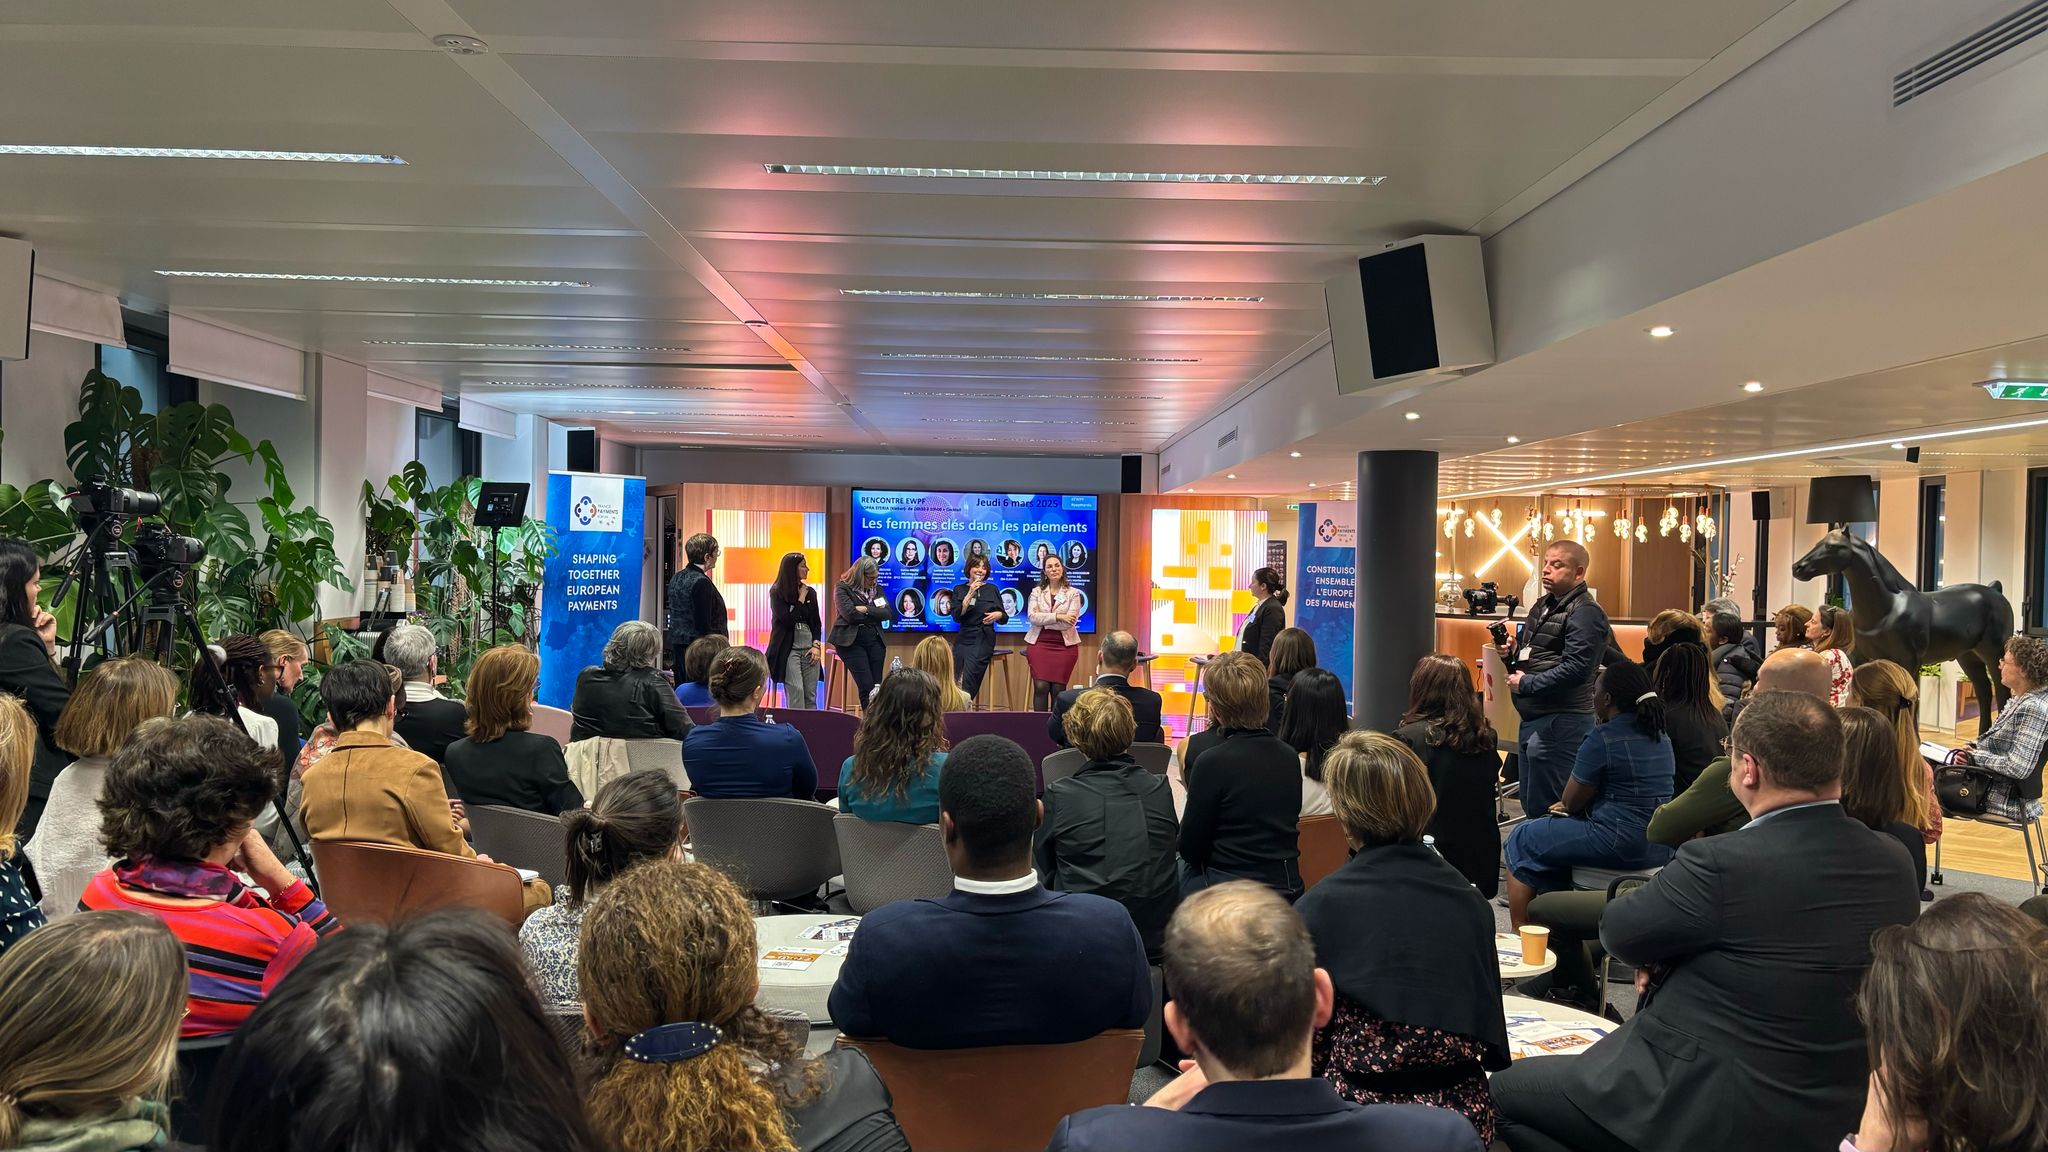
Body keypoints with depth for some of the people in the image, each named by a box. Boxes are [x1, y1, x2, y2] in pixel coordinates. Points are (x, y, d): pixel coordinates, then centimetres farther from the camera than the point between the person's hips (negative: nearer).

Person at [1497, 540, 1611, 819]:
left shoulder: (1585, 613, -13)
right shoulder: (1542, 606, 15)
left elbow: (1575, 669, -23)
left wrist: (1526, 684, -16)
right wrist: (1511, 655, 4)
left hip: (1561, 722, -9)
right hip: (1532, 718, 10)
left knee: (1544, 810, -5)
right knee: (1530, 805, 16)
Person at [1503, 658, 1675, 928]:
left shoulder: (1603, 738, -15)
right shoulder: (1660, 735, 11)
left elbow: (1572, 802, -9)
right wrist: (1570, 803, 17)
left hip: (1621, 844, -9)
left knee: (1521, 839, 8)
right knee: (1551, 828, 28)